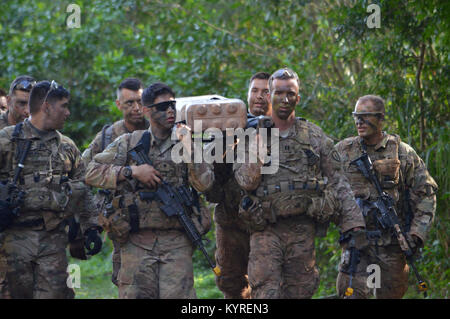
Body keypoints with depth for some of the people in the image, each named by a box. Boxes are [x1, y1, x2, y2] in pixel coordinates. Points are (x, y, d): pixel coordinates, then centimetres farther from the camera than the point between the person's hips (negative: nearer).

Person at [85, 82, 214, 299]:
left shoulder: (183, 144, 10)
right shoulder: (129, 143, 8)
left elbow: (204, 184, -4)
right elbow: (91, 173, 1)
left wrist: (188, 147, -13)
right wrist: (132, 171, -9)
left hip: (176, 242, 0)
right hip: (137, 242, 0)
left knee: (178, 295, -7)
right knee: (135, 295, 0)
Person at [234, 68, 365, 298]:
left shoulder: (315, 136, 10)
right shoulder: (253, 136, 5)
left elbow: (338, 182, 10)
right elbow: (246, 182, -3)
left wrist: (352, 221, 3)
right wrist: (257, 156, -19)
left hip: (303, 230, 2)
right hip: (266, 230, -2)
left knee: (299, 293, 4)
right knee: (266, 293, -12)